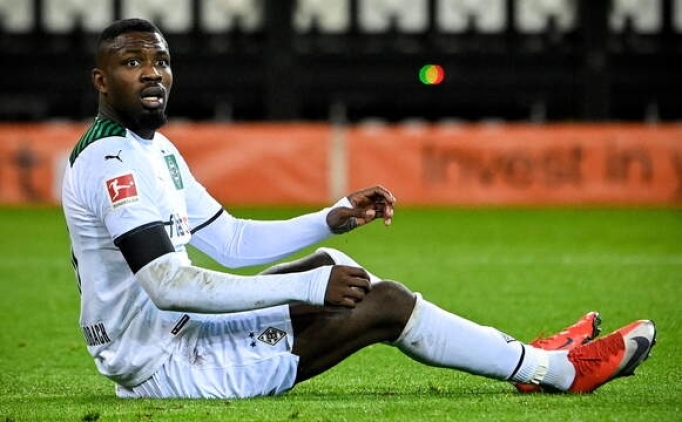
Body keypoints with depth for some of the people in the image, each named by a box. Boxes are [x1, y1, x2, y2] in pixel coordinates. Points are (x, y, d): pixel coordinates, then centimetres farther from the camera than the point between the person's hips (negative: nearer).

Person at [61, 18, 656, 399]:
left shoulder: (155, 150, 13)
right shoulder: (112, 161, -21)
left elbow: (231, 241, 18)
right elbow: (169, 285, -30)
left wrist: (333, 219, 5)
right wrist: (306, 287, -27)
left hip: (175, 341, 10)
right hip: (164, 365, -10)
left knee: (328, 264, 16)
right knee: (385, 303, -8)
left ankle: (518, 356, 20)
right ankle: (559, 370, 5)